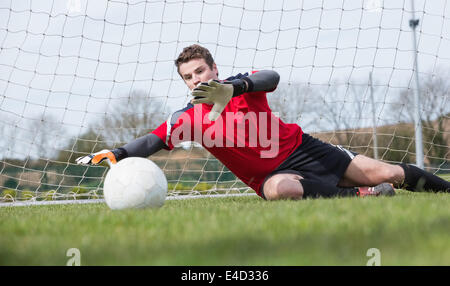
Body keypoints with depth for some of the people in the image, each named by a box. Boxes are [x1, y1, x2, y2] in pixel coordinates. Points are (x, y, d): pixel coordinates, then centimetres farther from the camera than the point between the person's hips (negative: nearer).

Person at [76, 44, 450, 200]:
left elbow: (271, 78, -29)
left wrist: (232, 88, -48)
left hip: (302, 148, 0)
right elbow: (154, 140, -14)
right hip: (273, 174, 0)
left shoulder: (243, 86, -7)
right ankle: (359, 194, -25)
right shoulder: (189, 119, -2)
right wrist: (118, 154, -33)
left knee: (386, 175, -6)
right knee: (279, 189, -40)